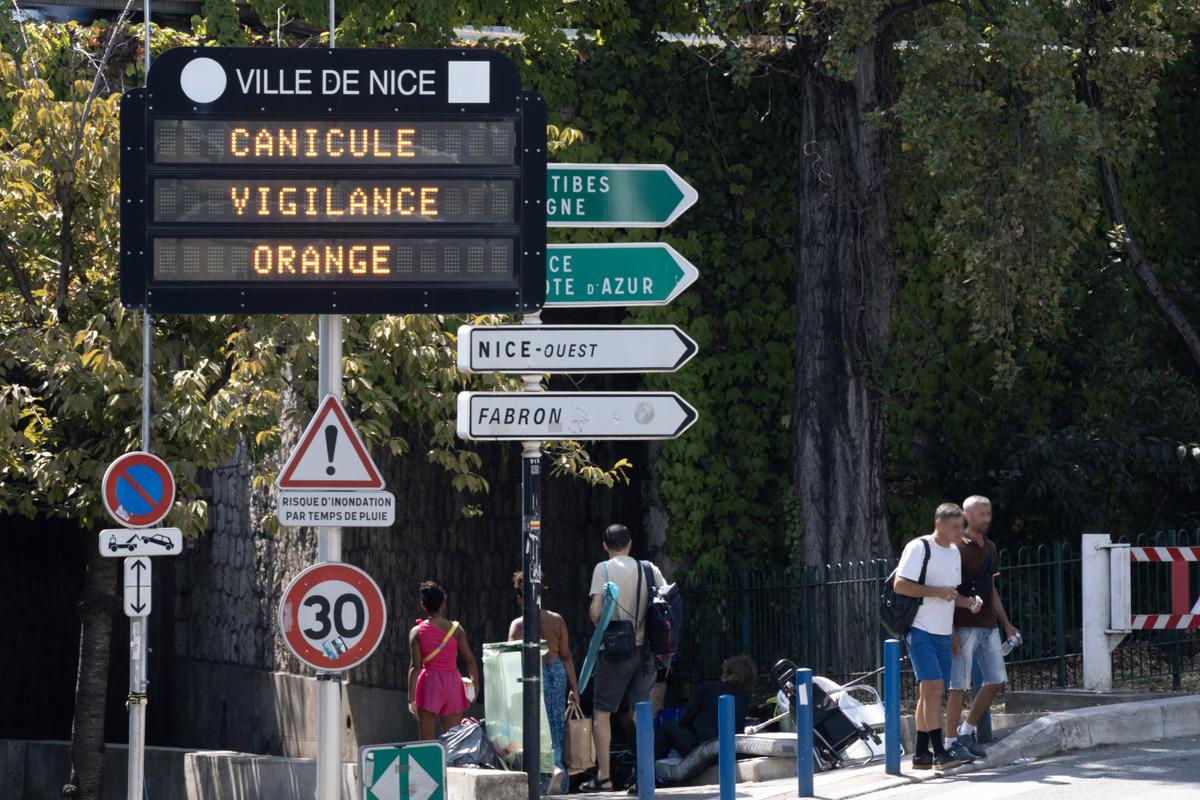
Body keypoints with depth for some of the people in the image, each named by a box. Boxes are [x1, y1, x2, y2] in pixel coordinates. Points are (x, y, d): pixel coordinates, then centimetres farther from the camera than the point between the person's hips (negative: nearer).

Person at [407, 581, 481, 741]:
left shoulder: (417, 632, -4)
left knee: (427, 739, 2)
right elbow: (470, 660, -1)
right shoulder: (456, 628, -1)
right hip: (453, 683, 2)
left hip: (430, 684, -2)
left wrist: (411, 697, -9)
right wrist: (475, 683, 14)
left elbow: (415, 666, -9)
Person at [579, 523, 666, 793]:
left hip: (615, 649, -4)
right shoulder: (650, 569, 5)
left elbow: (595, 611, -14)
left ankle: (603, 777, -2)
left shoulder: (603, 569, -5)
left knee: (601, 711, 4)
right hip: (646, 649, 4)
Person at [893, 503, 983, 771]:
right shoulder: (919, 548, -9)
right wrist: (938, 592, -21)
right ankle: (938, 752, -18)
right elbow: (900, 585, -16)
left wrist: (967, 602, 4)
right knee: (932, 687, -16)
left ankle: (921, 754, 13)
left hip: (943, 633, 8)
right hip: (921, 630, -8)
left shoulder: (954, 553, 17)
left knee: (931, 693, 9)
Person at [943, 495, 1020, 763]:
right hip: (964, 627, -8)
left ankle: (967, 732, 18)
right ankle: (951, 742, 1)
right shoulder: (957, 548, -9)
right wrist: (951, 631, -18)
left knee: (996, 681, 6)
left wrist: (1006, 625, 20)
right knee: (960, 685, -6)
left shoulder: (990, 548, 15)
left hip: (988, 626, 8)